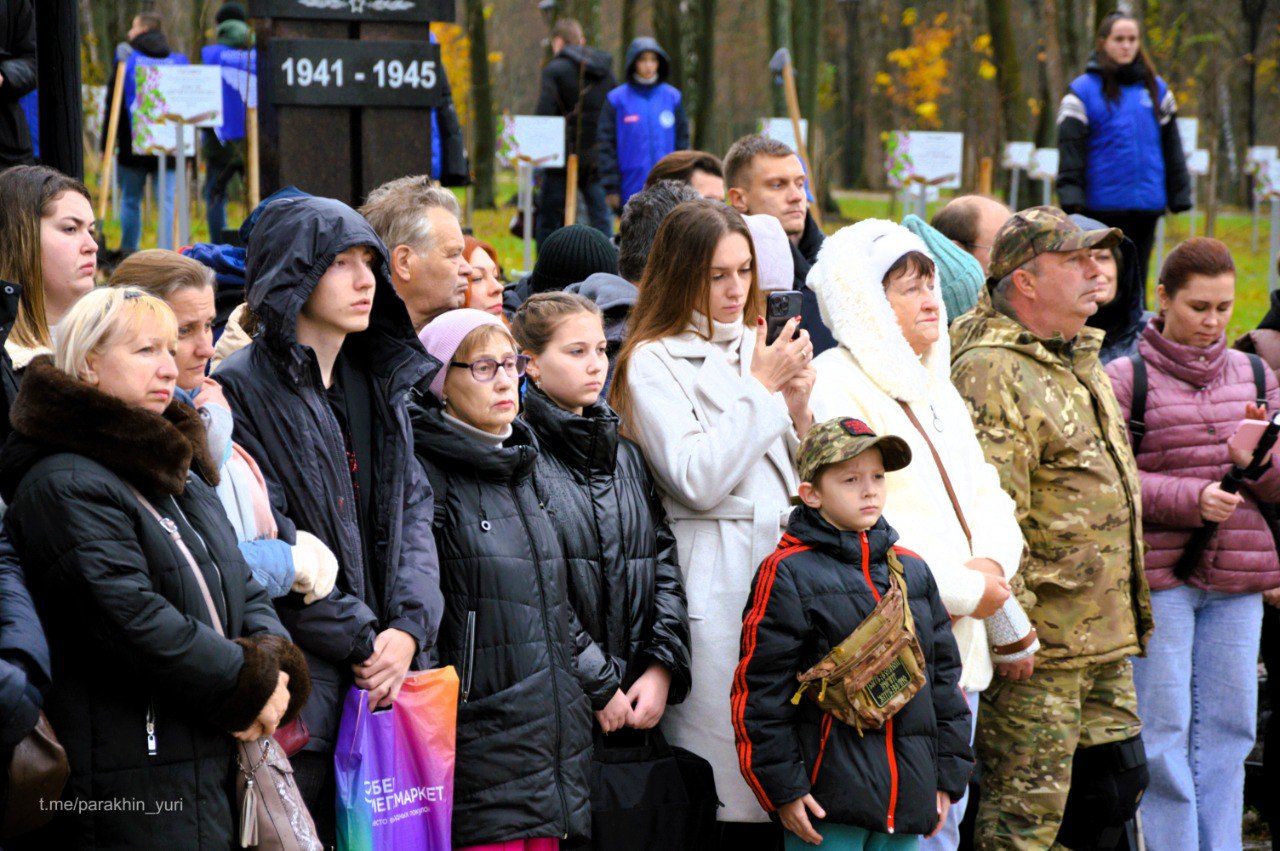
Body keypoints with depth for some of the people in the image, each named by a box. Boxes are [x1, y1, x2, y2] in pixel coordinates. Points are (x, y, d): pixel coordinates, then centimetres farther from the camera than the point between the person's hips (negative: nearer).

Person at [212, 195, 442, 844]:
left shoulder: (381, 382, 15)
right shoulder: (243, 388, -7)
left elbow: (413, 510, 10)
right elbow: (268, 542, -12)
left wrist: (409, 627, -5)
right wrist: (361, 640, -11)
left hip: (389, 669, 6)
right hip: (296, 681, -6)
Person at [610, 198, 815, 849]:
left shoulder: (759, 349, 17)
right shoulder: (654, 361, -2)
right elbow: (697, 481, -13)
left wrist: (798, 411, 2)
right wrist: (762, 390, -8)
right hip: (714, 586, -6)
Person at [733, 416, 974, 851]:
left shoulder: (912, 571, 14)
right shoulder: (787, 575, -5)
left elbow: (943, 673, 19)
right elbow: (761, 690, -7)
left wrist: (947, 775, 15)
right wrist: (782, 789, -11)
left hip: (907, 796, 6)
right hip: (827, 797, -6)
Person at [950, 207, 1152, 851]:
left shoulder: (1081, 358, 17)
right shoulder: (992, 371, -16)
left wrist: (1128, 615, 26)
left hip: (1105, 640, 10)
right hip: (1038, 646, -10)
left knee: (1115, 783, 14)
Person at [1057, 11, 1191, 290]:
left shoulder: (1156, 88, 11)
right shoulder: (1083, 91, -1)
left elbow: (1172, 148, 14)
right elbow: (1070, 148, -6)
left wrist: (1180, 194, 9)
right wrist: (1071, 198, -14)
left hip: (1148, 205, 3)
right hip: (1103, 208, -3)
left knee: (1136, 280, 9)